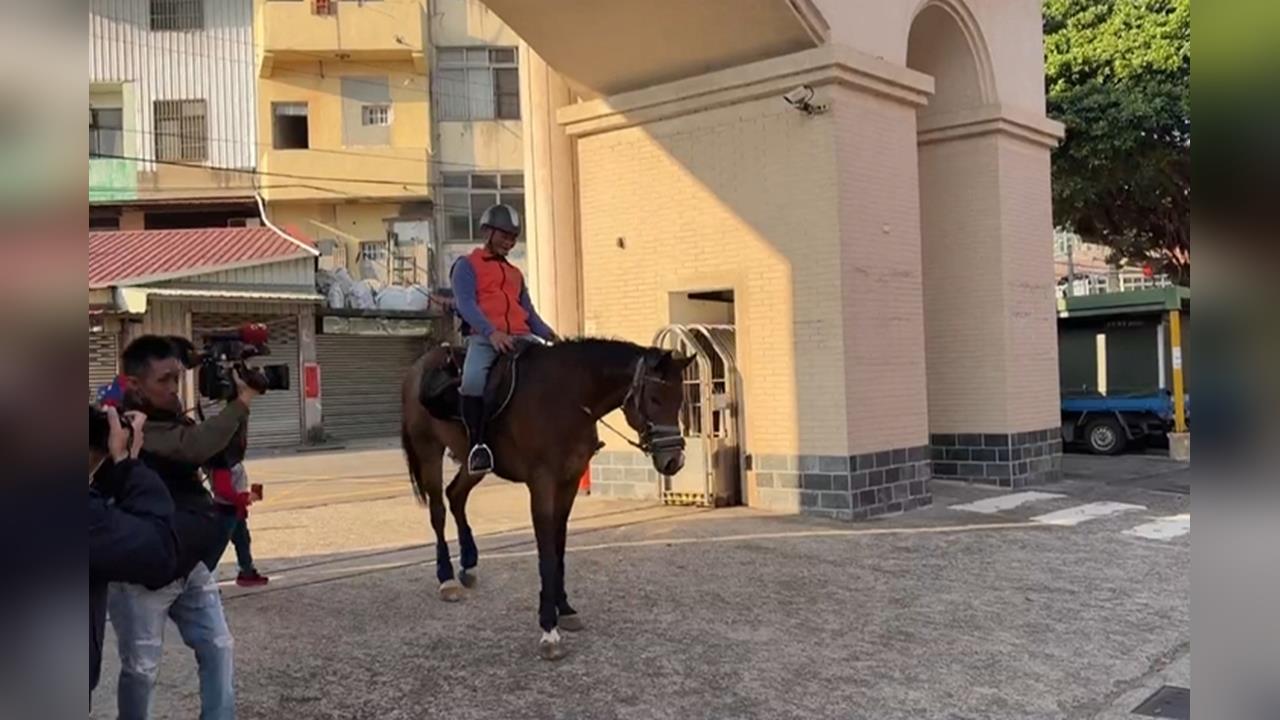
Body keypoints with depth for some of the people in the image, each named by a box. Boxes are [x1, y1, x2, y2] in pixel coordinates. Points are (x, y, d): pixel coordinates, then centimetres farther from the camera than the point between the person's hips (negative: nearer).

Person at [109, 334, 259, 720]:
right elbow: (195, 447, -33)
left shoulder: (172, 418, 7)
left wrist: (237, 404, -9)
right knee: (142, 667, 7)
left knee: (217, 649, 8)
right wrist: (242, 401, -24)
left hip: (191, 561, 8)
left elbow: (223, 457, 5)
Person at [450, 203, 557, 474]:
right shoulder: (467, 266, 9)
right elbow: (466, 304, -7)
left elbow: (529, 313, 23)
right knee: (474, 378, -35)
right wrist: (492, 333, -24)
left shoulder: (515, 273, 29)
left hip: (520, 337, 6)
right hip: (484, 337, -6)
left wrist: (549, 334, 2)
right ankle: (477, 444, -22)